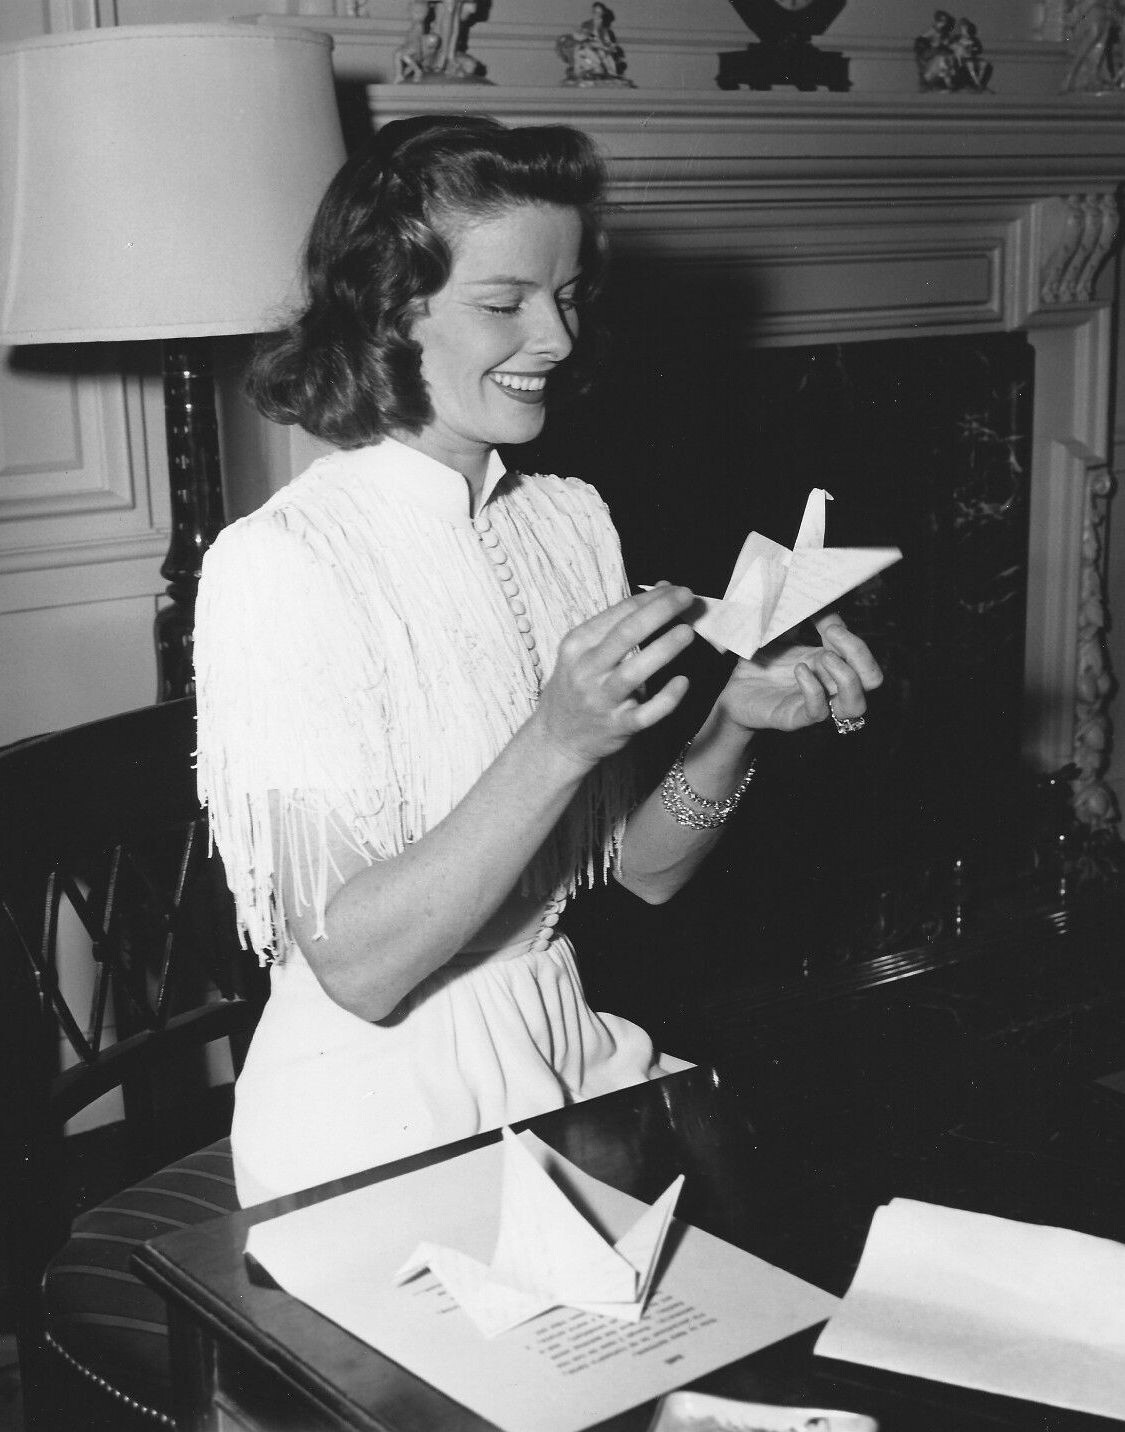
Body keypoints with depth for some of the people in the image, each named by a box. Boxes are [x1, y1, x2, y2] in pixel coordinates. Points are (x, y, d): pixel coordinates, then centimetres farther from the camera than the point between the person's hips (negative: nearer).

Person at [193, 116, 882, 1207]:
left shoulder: (571, 517, 5)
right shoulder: (276, 564, -16)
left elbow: (642, 870, 6)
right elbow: (356, 967, -19)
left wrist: (737, 723, -13)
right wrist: (557, 743, -28)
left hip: (570, 1057, 6)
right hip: (376, 1121, -6)